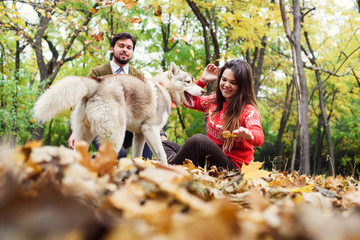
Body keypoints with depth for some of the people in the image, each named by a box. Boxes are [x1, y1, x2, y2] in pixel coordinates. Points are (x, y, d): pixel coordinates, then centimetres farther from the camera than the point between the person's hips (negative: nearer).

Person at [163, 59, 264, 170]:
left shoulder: (249, 111, -11)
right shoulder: (214, 101, 10)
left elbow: (259, 137, -27)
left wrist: (247, 135, -52)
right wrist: (203, 80, 10)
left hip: (233, 166, -8)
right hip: (210, 157, 8)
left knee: (199, 139, -33)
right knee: (165, 144, 2)